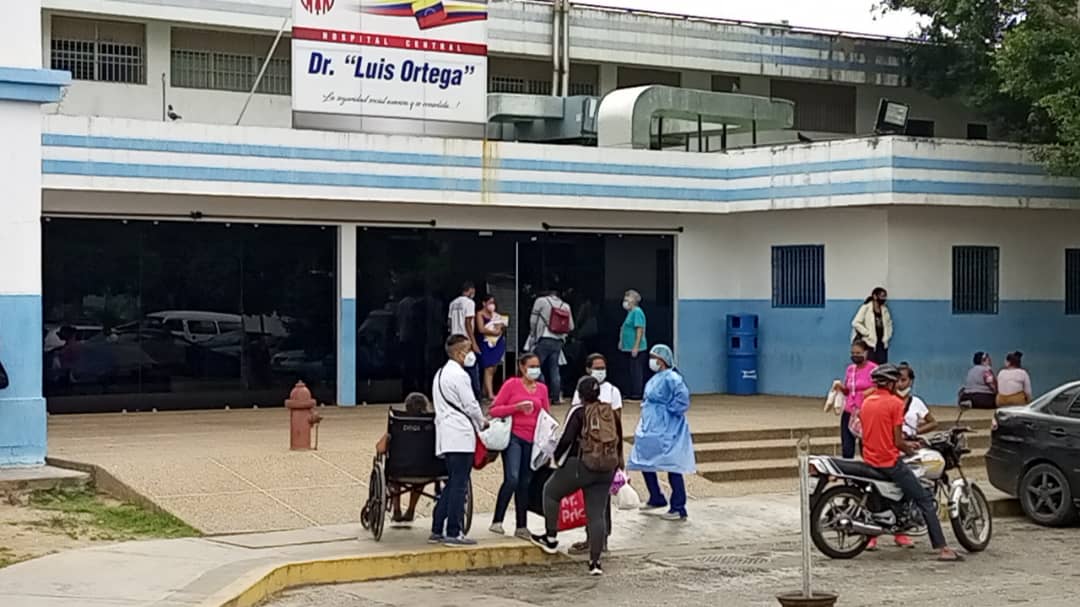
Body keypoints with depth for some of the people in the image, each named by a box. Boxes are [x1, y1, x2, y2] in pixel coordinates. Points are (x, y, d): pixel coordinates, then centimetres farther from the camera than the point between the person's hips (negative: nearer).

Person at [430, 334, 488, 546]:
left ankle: (437, 530, 14)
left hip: (446, 435, 10)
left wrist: (476, 421, 21)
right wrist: (482, 423, 6)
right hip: (460, 436, -10)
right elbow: (470, 405, -12)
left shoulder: (441, 374, 19)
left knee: (452, 484, 14)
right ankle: (453, 533, -5)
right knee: (459, 485, -6)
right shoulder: (459, 375, -12)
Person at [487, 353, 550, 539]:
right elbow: (494, 410, -2)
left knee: (525, 483, 7)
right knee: (512, 478, -19)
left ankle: (521, 526, 14)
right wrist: (517, 407, -15)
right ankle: (497, 521, -11)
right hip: (514, 436, -4)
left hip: (532, 440, 4)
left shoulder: (542, 389, 13)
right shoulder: (511, 384, 1)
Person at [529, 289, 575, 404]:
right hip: (558, 341, 4)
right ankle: (556, 398, 8)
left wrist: (533, 334, 13)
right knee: (554, 369, 10)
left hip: (544, 339, -4)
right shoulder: (566, 306, 10)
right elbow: (571, 326, 7)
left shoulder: (541, 301, 0)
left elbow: (533, 320, -1)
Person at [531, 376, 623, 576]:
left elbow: (567, 439, -12)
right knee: (597, 514, 5)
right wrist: (616, 466, 24)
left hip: (581, 466, -5)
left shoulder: (578, 413, -9)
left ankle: (551, 537, 22)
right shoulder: (612, 413, 9)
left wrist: (557, 456, 6)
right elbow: (619, 442, 14)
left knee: (551, 491, 19)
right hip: (606, 471, 5)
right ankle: (595, 562, 1)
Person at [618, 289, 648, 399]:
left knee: (636, 371, -5)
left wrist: (636, 347, -22)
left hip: (635, 348, -10)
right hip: (628, 348, 10)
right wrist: (622, 342, 21)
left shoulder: (637, 312, -13)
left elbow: (640, 330, -19)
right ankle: (630, 393, 18)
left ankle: (637, 394, -2)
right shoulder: (630, 312, 16)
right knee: (630, 370, 13)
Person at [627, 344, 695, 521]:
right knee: (645, 464, 15)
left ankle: (679, 509, 1)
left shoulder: (672, 379, -16)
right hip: (650, 430, 10)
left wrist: (668, 411, -17)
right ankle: (656, 499, 31)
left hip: (666, 433, -10)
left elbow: (682, 400, -26)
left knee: (673, 469, -5)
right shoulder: (655, 379, 12)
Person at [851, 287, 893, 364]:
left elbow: (889, 324, 23)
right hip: (870, 343, -6)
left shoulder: (885, 310, 12)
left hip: (882, 344, 6)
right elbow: (856, 323, -11)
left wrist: (887, 337, 8)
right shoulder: (866, 308, -7)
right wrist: (868, 333, -13)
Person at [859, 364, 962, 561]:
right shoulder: (895, 402, -11)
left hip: (869, 461, 8)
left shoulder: (866, 402, 10)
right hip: (890, 462, -7)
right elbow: (897, 441, -13)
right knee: (926, 501, -2)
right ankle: (942, 549, -9)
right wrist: (909, 449, 7)